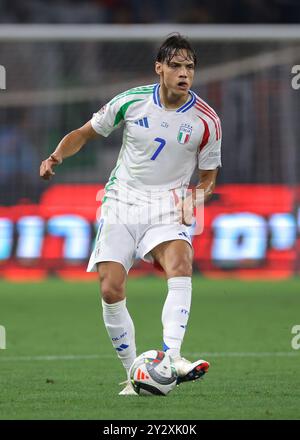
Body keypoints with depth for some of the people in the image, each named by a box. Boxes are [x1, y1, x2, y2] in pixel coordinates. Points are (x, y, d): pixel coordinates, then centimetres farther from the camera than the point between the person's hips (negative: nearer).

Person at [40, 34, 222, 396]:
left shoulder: (206, 120, -5)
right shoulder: (131, 101, -3)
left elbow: (208, 176, 8)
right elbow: (85, 133, 9)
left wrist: (196, 196, -14)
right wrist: (56, 156, -10)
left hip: (166, 209, -1)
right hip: (121, 204, 1)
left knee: (180, 263, -31)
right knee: (111, 290, -11)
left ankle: (171, 358, -42)